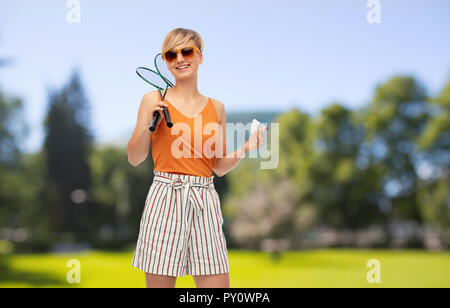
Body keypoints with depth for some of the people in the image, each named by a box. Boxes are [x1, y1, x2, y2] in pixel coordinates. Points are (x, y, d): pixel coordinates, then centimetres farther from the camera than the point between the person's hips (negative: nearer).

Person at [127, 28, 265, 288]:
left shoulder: (216, 107, 12)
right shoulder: (154, 100, 4)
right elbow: (134, 159, 5)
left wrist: (245, 149, 0)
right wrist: (147, 124, -8)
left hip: (205, 203, 3)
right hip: (165, 199, -2)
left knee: (217, 284, -1)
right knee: (160, 283, 2)